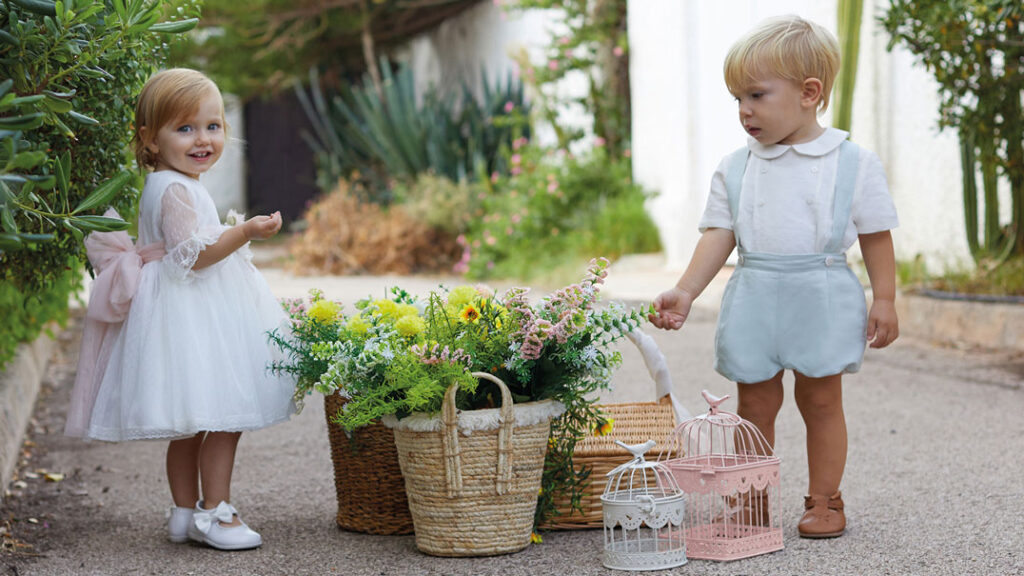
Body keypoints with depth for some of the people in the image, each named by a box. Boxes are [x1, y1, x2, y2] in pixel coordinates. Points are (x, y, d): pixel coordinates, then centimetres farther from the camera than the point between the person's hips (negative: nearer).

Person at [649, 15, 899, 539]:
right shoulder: (734, 169, 5)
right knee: (755, 403, 7)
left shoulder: (854, 163, -1)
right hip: (754, 297, 2)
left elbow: (875, 236, 2)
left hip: (823, 294, -2)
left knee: (821, 400, 6)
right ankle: (750, 501, 17)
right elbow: (718, 235, 2)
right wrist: (685, 291, -10)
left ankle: (823, 500, 19)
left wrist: (884, 300, -2)